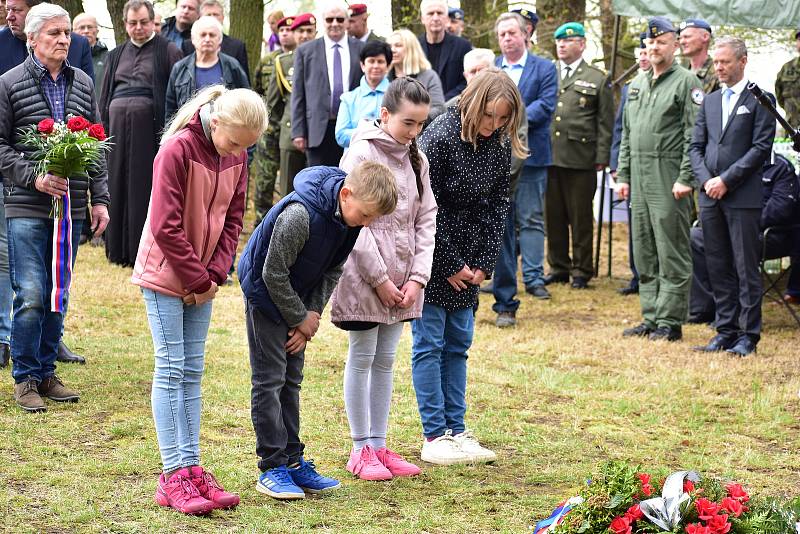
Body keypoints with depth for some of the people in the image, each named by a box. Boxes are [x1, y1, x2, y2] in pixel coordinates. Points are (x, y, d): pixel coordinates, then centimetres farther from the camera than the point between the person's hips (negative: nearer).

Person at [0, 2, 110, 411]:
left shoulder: (83, 83, 11)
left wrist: (99, 198, 9)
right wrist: (34, 178, -14)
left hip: (71, 208, 4)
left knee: (58, 297, 9)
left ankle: (46, 373, 20)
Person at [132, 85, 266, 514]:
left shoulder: (237, 156, 1)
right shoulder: (178, 149, -20)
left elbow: (232, 219, 6)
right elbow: (166, 225, -21)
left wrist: (215, 274, -7)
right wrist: (198, 279, -15)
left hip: (202, 279, 6)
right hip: (164, 274, -6)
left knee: (192, 372, 8)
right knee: (171, 369, -5)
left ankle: (192, 468, 11)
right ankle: (173, 477, -3)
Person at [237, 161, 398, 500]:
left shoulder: (349, 218, -10)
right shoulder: (300, 215, -34)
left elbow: (333, 270, 2)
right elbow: (274, 274, -26)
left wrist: (313, 312, -8)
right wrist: (300, 318, -16)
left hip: (296, 296, 8)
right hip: (266, 291, -7)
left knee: (291, 379, 10)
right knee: (270, 378, -7)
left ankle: (292, 460, 14)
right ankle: (272, 468, -4)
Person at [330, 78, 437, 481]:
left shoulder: (416, 159, 9)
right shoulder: (361, 154, -11)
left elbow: (426, 219, 8)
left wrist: (417, 277, -3)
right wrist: (379, 278, -16)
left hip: (402, 278, 6)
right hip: (365, 276, -6)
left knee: (386, 360, 11)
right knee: (363, 358, 3)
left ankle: (379, 445, 18)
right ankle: (361, 450, 10)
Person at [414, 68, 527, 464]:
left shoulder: (499, 146, 1)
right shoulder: (439, 138, -19)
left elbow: (497, 206, 6)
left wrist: (483, 264, -1)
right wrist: (449, 265, -13)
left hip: (467, 259, 6)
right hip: (431, 254, -6)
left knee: (457, 344, 10)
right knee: (429, 344, -3)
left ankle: (456, 430, 15)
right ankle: (434, 437, 0)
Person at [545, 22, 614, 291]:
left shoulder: (598, 80, 4)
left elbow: (605, 124, 1)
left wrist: (601, 158, -5)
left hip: (581, 159, -3)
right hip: (548, 156, 3)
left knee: (581, 217, 2)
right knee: (553, 216, 7)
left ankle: (581, 271, 10)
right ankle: (558, 267, 17)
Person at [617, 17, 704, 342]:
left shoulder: (686, 82, -5)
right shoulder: (637, 84, 17)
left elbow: (695, 135, -11)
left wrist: (685, 178, -16)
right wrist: (623, 175, 14)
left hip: (669, 179, -7)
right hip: (639, 179, 8)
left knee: (672, 254, -4)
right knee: (644, 254, 10)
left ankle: (670, 322, -1)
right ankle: (651, 318, 17)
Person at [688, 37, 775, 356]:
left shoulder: (759, 100, -2)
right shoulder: (709, 101, 16)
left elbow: (761, 148, -9)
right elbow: (696, 146, 14)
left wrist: (726, 180, -13)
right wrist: (706, 180, -3)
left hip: (743, 198, -6)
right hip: (710, 197, 6)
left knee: (746, 268, -4)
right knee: (718, 268, 8)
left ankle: (748, 335, 1)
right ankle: (726, 330, 15)